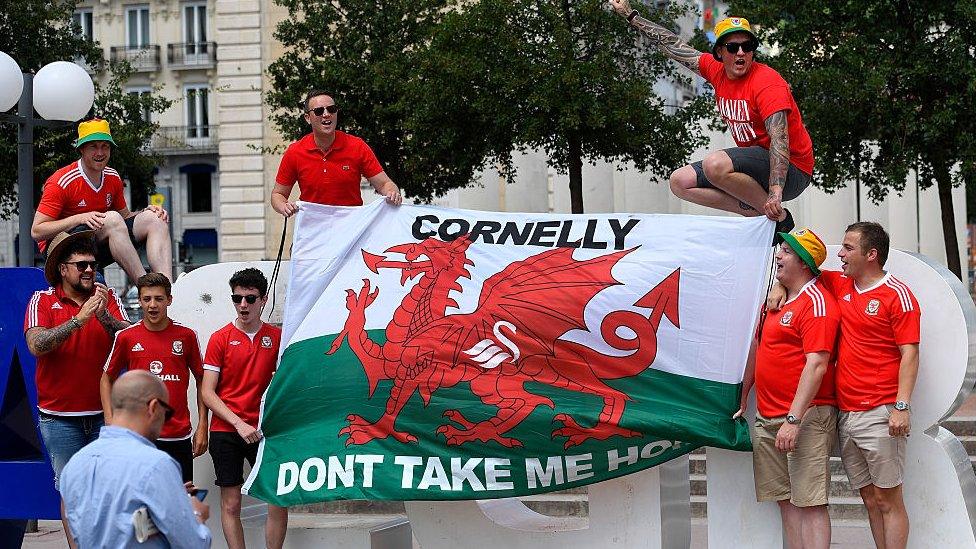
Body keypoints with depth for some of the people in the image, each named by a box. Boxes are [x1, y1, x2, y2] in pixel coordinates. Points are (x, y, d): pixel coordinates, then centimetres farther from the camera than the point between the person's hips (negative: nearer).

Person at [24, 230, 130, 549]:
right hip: (60, 418, -1)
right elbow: (36, 345, -16)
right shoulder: (42, 301, -1)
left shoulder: (107, 297, 5)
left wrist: (103, 315, -22)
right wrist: (79, 319, -21)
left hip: (104, 413, 2)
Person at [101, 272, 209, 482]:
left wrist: (202, 426, 4)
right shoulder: (126, 337, 2)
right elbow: (107, 379, 11)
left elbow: (201, 380, 10)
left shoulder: (186, 336, 3)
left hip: (179, 436, 1)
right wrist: (110, 423, 1)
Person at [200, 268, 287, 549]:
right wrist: (240, 424, -14)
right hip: (226, 431, -1)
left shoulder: (277, 337, 4)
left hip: (264, 430, 2)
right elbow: (207, 393, -4)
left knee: (279, 501, -3)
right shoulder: (221, 338, -1)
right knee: (231, 504, 2)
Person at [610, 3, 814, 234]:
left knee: (714, 164, -32)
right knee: (680, 182, 4)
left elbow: (779, 139, -30)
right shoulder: (717, 71, 4)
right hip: (754, 165, 9)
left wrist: (775, 192, -42)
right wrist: (631, 15, 22)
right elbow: (675, 46, 16)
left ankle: (779, 217, -16)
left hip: (789, 171, -9)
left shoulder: (767, 81, -19)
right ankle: (755, 211, -7)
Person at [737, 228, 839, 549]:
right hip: (767, 419, 9)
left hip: (805, 416, -9)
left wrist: (794, 419, -25)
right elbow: (757, 348, 26)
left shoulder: (816, 302, -11)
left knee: (810, 503, -8)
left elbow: (816, 365, -19)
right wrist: (742, 400, 25)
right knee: (786, 500, 8)